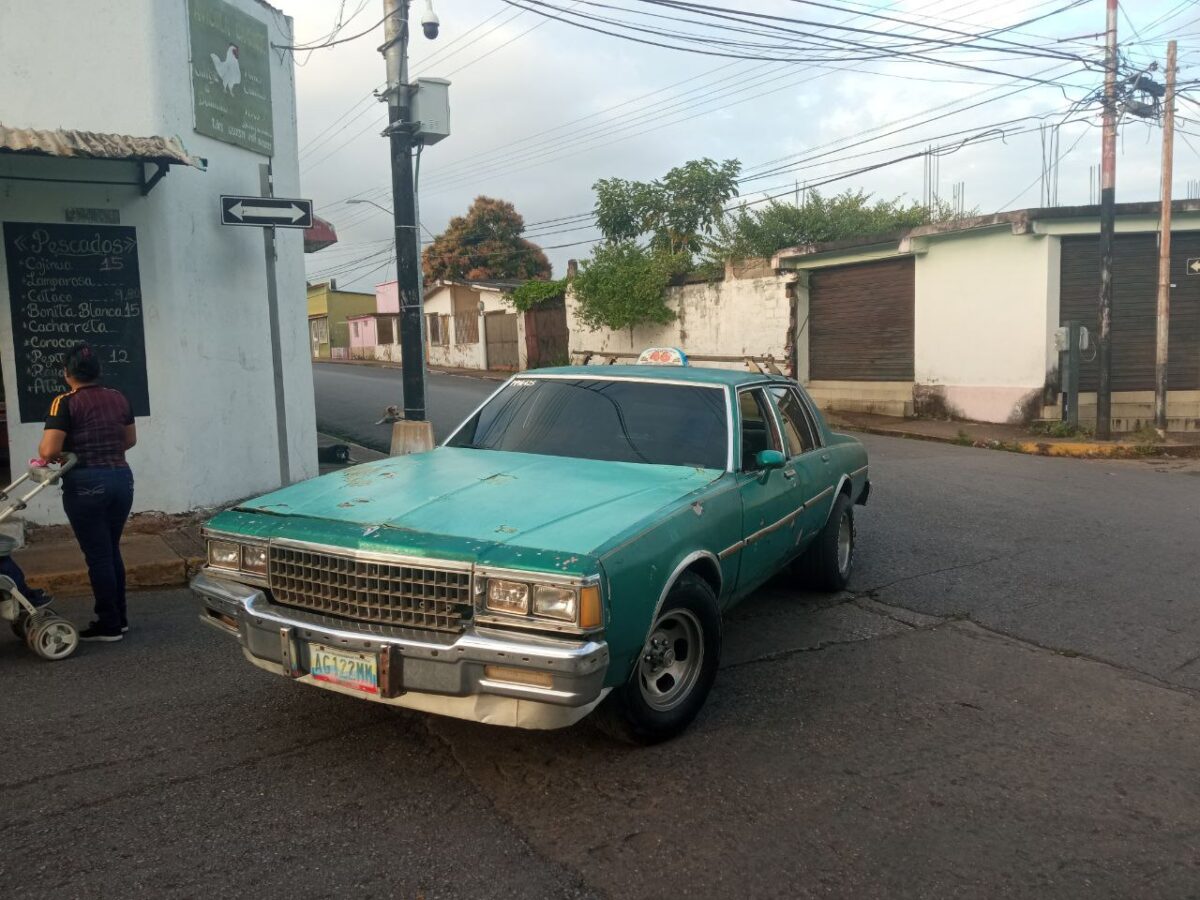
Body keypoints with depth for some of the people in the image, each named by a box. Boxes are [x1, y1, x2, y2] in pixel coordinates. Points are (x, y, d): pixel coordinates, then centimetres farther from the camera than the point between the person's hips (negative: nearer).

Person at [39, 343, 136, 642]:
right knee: (111, 551, 17)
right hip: (121, 479, 6)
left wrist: (48, 457, 5)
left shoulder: (66, 403, -10)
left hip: (86, 485, -6)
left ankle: (109, 626, 11)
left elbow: (49, 451, -16)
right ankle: (120, 619, 23)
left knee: (97, 556, 3)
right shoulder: (118, 398, 7)